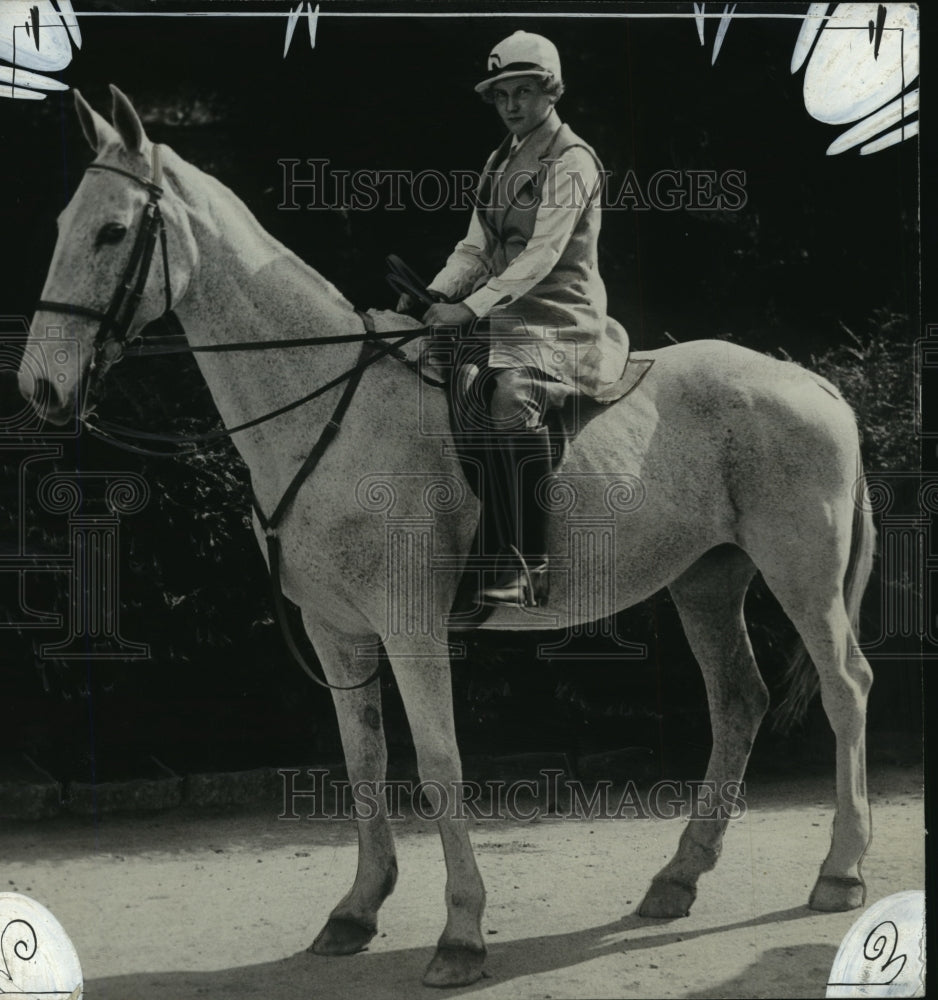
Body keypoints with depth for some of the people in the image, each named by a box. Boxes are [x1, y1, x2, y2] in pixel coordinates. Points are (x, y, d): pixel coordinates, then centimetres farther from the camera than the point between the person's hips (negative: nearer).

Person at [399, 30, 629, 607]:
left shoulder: (572, 161, -7)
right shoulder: (501, 163, 19)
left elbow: (542, 255, -17)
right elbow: (476, 249, 16)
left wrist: (471, 308, -26)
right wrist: (437, 294, -4)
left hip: (561, 316, -9)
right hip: (503, 314, 9)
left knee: (512, 396, -35)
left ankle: (529, 566, -34)